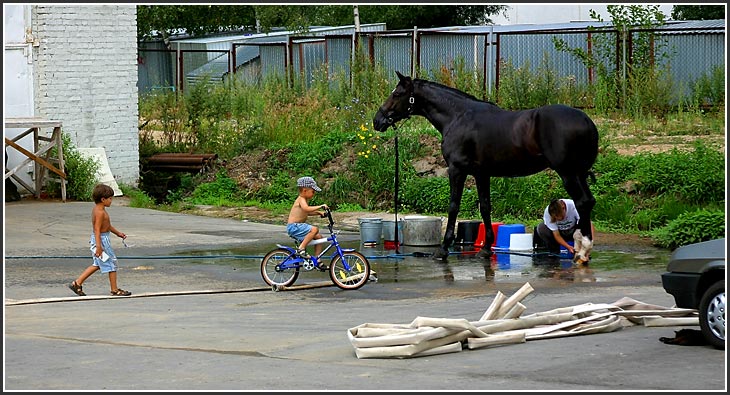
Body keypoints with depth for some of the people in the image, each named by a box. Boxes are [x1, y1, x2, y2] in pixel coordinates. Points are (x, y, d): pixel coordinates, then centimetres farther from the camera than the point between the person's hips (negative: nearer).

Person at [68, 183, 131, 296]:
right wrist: (98, 247, -29)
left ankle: (77, 283, 16)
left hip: (99, 239, 10)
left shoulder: (97, 209, 11)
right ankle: (115, 290, 8)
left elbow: (107, 225, 22)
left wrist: (118, 233, 26)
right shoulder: (100, 212, -21)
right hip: (101, 239, -10)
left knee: (97, 265, 17)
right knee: (111, 263, 0)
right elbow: (97, 230, -25)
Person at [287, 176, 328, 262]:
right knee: (314, 229, -27)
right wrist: (321, 206, -32)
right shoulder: (301, 199, -14)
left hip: (298, 227, 10)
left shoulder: (305, 200, 16)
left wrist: (318, 212, 17)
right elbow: (306, 208, -35)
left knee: (319, 237, 9)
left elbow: (307, 212, 31)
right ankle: (301, 248, -22)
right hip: (293, 227, -10)